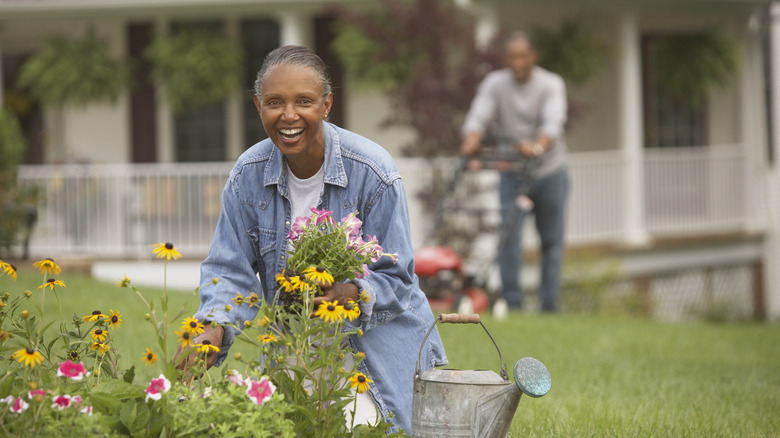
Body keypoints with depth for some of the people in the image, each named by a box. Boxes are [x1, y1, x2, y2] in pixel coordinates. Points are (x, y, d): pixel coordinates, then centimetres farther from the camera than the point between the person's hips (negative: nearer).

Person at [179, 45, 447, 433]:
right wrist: (214, 329, -26)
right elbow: (231, 270, -5)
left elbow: (396, 277, -13)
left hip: (377, 337, -3)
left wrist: (351, 295, -35)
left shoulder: (373, 173, -17)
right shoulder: (248, 175, -5)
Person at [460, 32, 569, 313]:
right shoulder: (494, 84, -5)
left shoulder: (551, 85, -11)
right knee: (509, 234, -13)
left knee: (552, 241, 3)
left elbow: (553, 123, -27)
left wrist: (538, 146, -47)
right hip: (512, 175, 1)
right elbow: (478, 116, -18)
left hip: (550, 172, 0)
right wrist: (472, 139, -40)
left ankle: (549, 306, 10)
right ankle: (511, 301, -10)